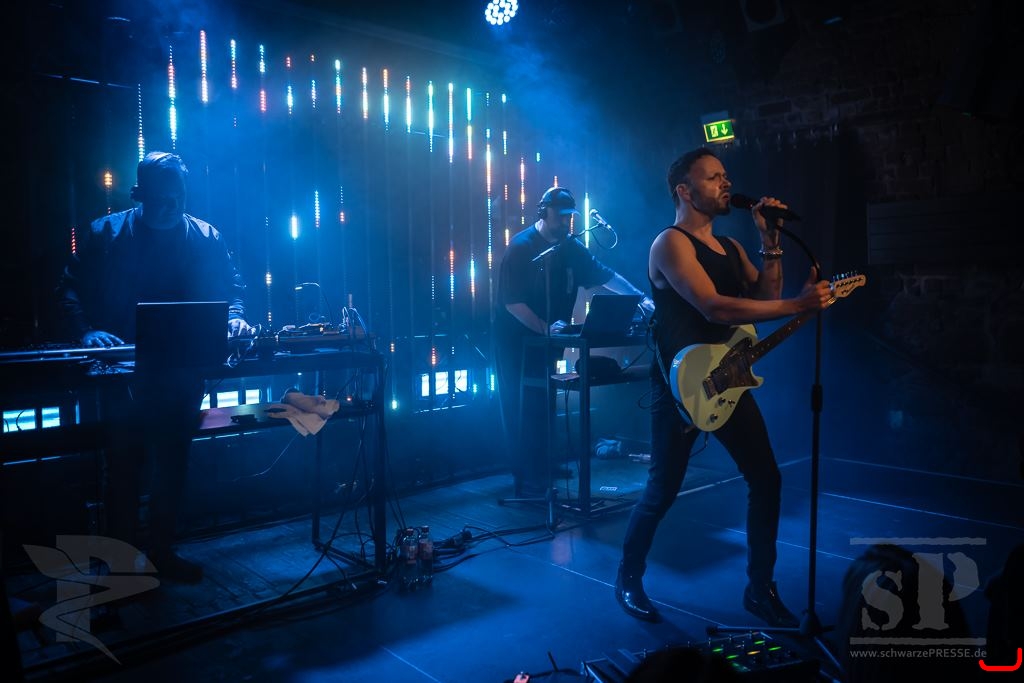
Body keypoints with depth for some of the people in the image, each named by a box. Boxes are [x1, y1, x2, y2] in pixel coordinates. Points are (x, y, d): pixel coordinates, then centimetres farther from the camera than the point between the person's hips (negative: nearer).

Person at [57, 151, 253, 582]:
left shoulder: (207, 238, 7)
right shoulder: (105, 234, 2)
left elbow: (230, 287, 9)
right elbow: (71, 289, 0)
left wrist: (233, 316, -12)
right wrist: (86, 332, -16)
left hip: (184, 371, 2)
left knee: (172, 464, 10)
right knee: (123, 465, 2)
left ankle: (161, 550, 24)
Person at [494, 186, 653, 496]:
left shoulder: (572, 247, 4)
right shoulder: (521, 247, -14)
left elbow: (606, 276, 6)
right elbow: (512, 302, -21)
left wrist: (641, 298, -4)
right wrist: (545, 328, -29)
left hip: (548, 341, 6)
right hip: (516, 341, -6)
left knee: (541, 408, 10)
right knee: (520, 410, -2)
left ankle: (540, 475, 19)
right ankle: (527, 481, 6)